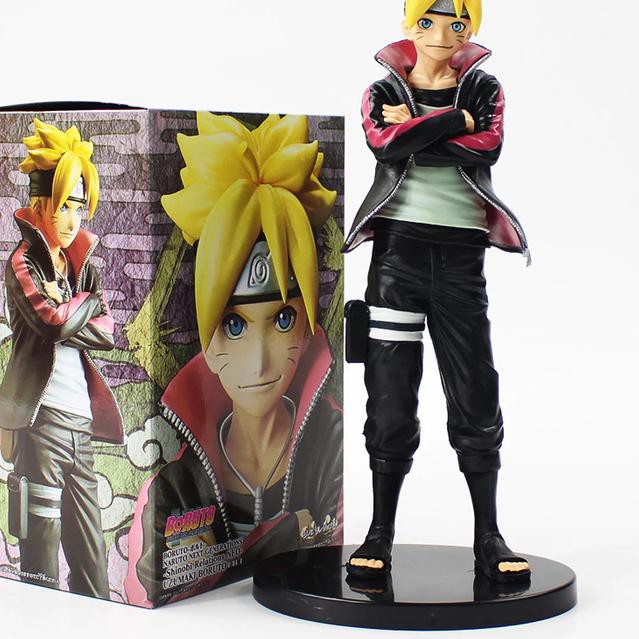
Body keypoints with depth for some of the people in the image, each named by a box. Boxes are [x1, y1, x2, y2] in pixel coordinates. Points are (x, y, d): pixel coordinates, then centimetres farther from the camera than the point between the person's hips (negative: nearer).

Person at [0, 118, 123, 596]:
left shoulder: (77, 262, 18)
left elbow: (108, 332, 8)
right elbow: (52, 320, -18)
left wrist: (67, 315, -8)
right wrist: (88, 302, 0)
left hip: (81, 417, 7)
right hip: (44, 416, -7)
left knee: (90, 548, 9)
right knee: (42, 540, -4)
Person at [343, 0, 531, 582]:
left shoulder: (483, 89, 11)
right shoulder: (383, 92, 9)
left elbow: (490, 145, -9)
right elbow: (386, 144, -13)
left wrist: (416, 129, -10)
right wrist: (457, 118, -10)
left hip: (461, 250, 1)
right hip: (399, 244, 0)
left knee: (475, 393, -1)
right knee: (391, 391, 1)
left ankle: (488, 537, 9)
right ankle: (380, 533, 10)